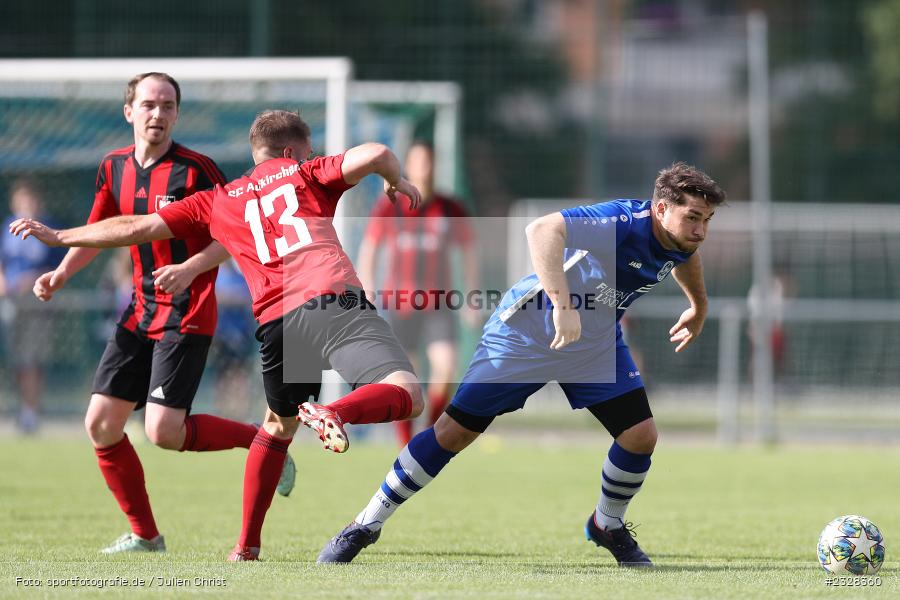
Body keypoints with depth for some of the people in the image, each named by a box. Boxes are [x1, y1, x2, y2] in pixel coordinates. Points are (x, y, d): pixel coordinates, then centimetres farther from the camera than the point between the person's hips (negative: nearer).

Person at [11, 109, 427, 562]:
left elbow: (137, 227, 24)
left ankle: (247, 543, 27)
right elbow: (374, 154, 1)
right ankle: (338, 412, -42)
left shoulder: (217, 202, 24)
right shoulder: (305, 175, 17)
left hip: (276, 320, 4)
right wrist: (396, 182, 23)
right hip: (334, 303, -4)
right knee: (407, 395, -13)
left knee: (279, 424, 26)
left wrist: (58, 236, 34)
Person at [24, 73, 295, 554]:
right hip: (140, 311, 7)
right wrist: (60, 275, 3)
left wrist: (189, 269, -24)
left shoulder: (196, 170, -11)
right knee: (101, 424, 0)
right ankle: (144, 535, 12)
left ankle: (263, 440, 5)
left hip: (187, 313, -6)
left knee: (163, 432, -17)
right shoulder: (114, 168, 7)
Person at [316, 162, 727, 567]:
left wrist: (699, 308, 28)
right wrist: (562, 305, -55)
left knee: (640, 436, -8)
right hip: (527, 334, -6)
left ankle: (607, 526, 20)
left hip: (597, 346, 6)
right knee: (454, 432, -3)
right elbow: (542, 230, -49)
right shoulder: (622, 223, -33)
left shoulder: (681, 239, -9)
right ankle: (365, 527, 10)